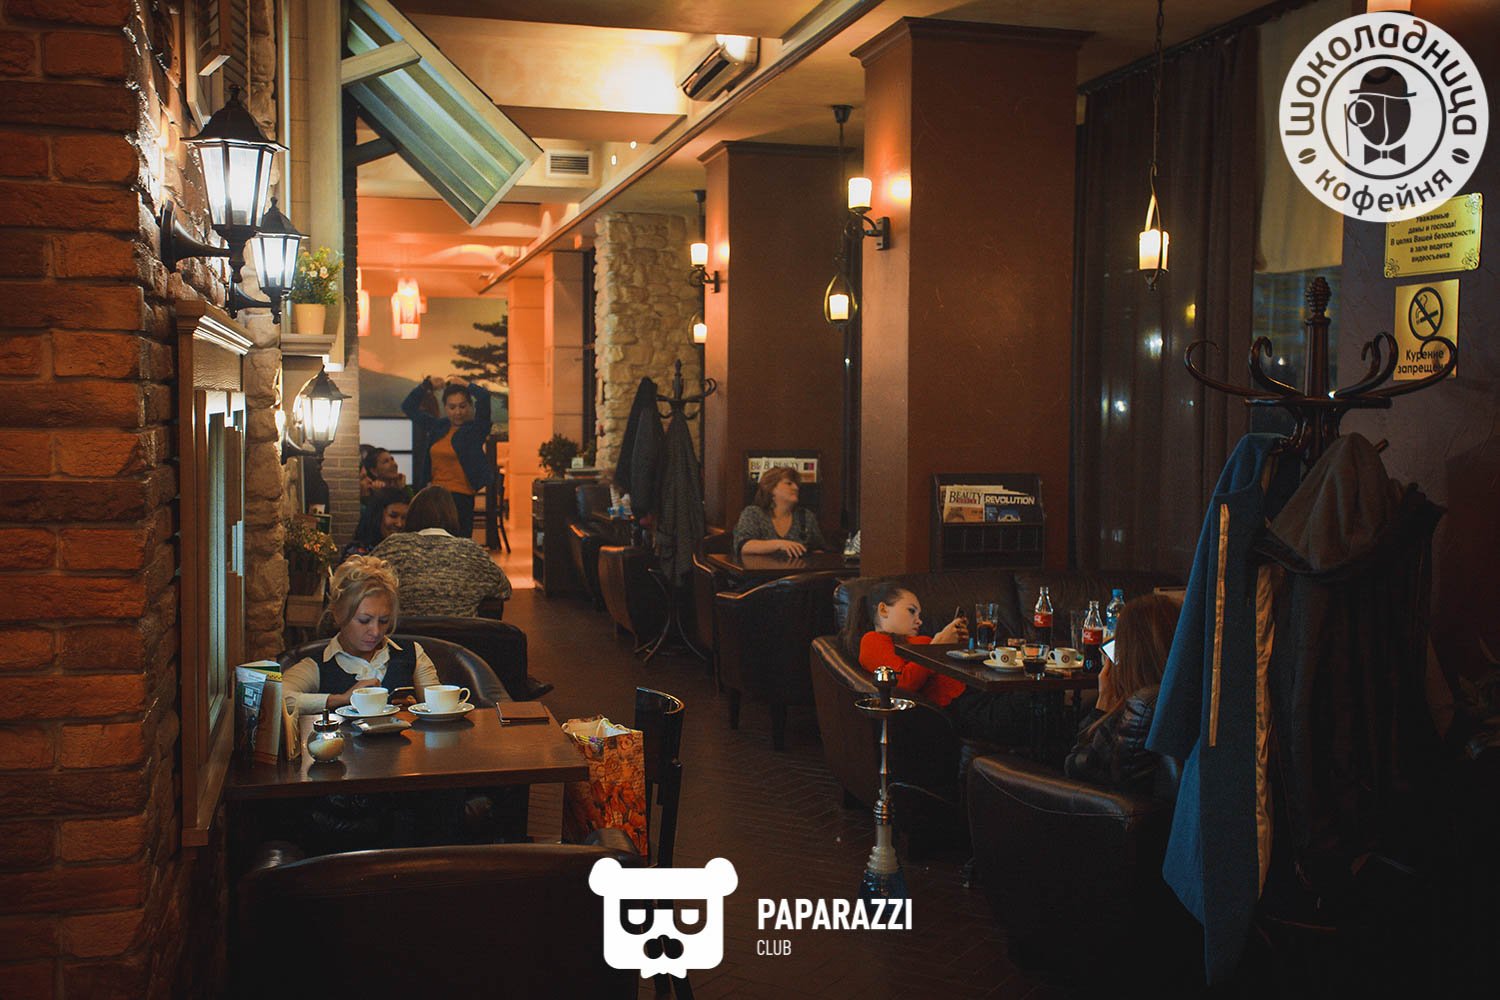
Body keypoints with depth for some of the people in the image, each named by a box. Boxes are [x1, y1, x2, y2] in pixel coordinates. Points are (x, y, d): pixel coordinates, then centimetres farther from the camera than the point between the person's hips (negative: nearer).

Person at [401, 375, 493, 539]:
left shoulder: (475, 429, -2)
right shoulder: (437, 426, 14)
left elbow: (484, 397, -17)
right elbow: (408, 406, 24)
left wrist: (464, 385, 0)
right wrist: (427, 385, 14)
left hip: (461, 498, -5)